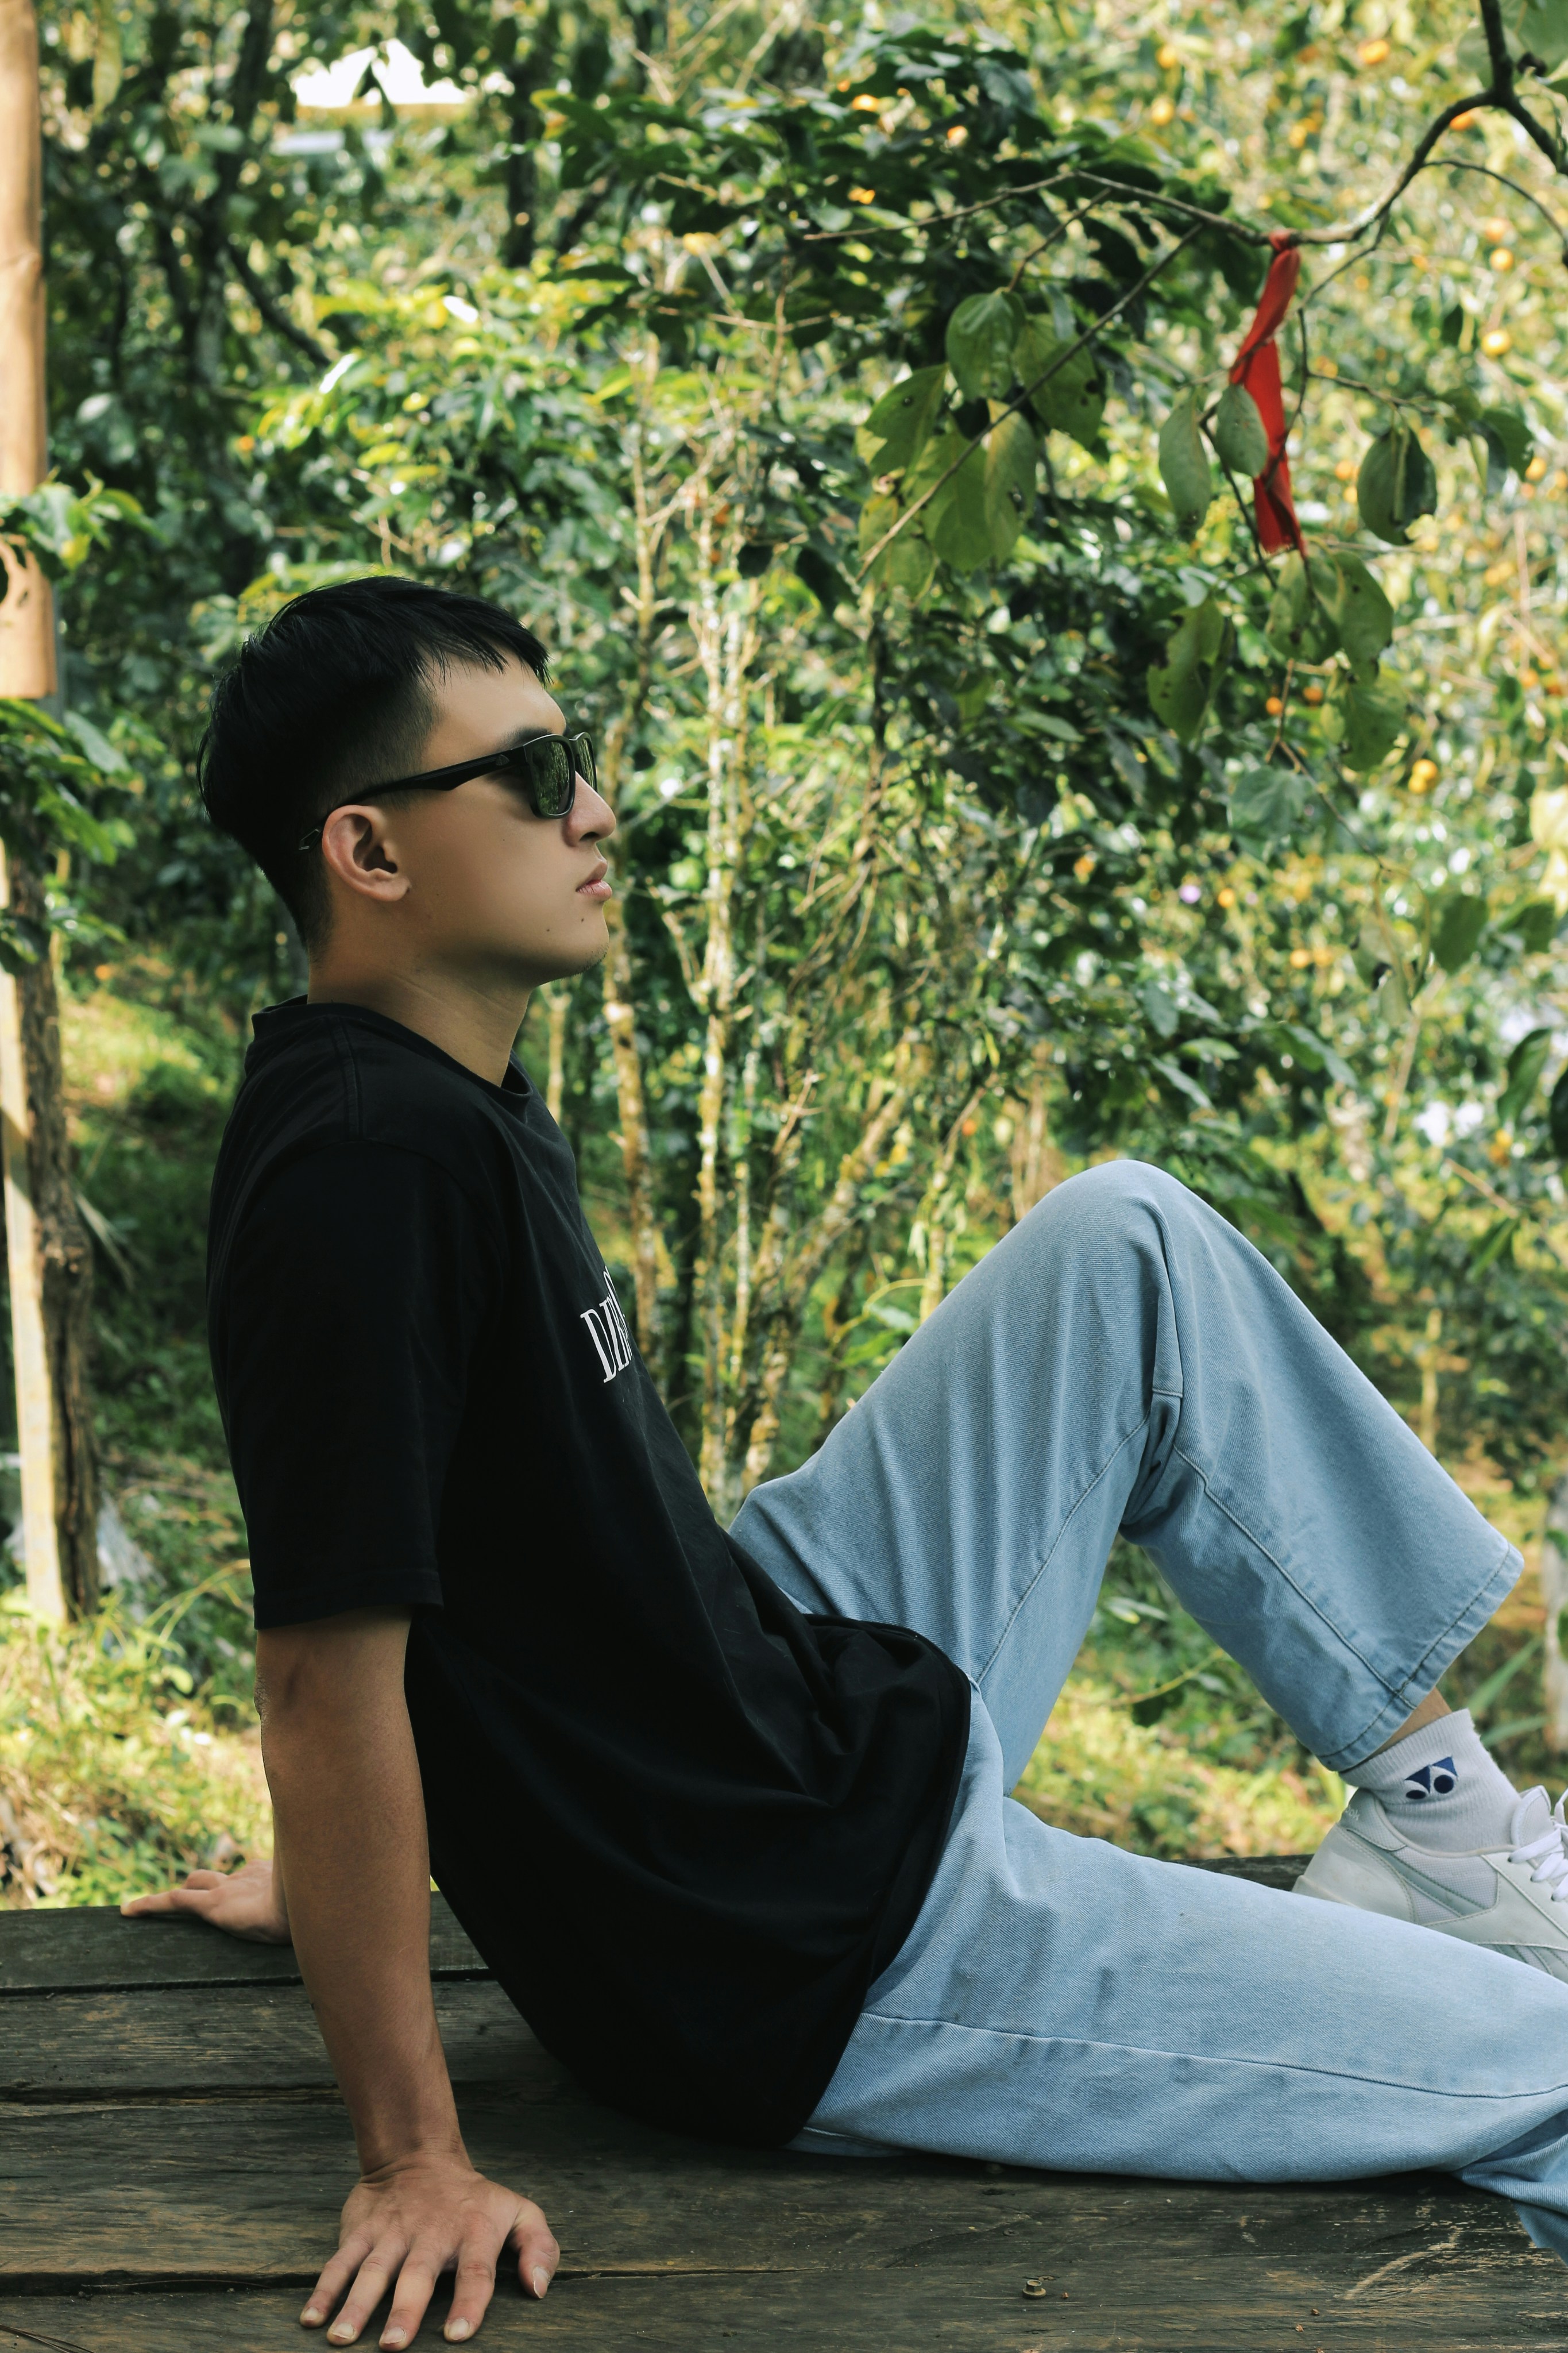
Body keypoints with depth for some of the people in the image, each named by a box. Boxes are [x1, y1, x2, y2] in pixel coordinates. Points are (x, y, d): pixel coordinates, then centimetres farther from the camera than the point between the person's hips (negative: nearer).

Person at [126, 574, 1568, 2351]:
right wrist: (414, 2161, -22)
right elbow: (326, 1673, -26)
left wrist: (361, 1872, 24)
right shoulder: (369, 1163, -26)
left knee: (1127, 1242, 10)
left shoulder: (450, 1100, 6)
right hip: (814, 1967, -10)